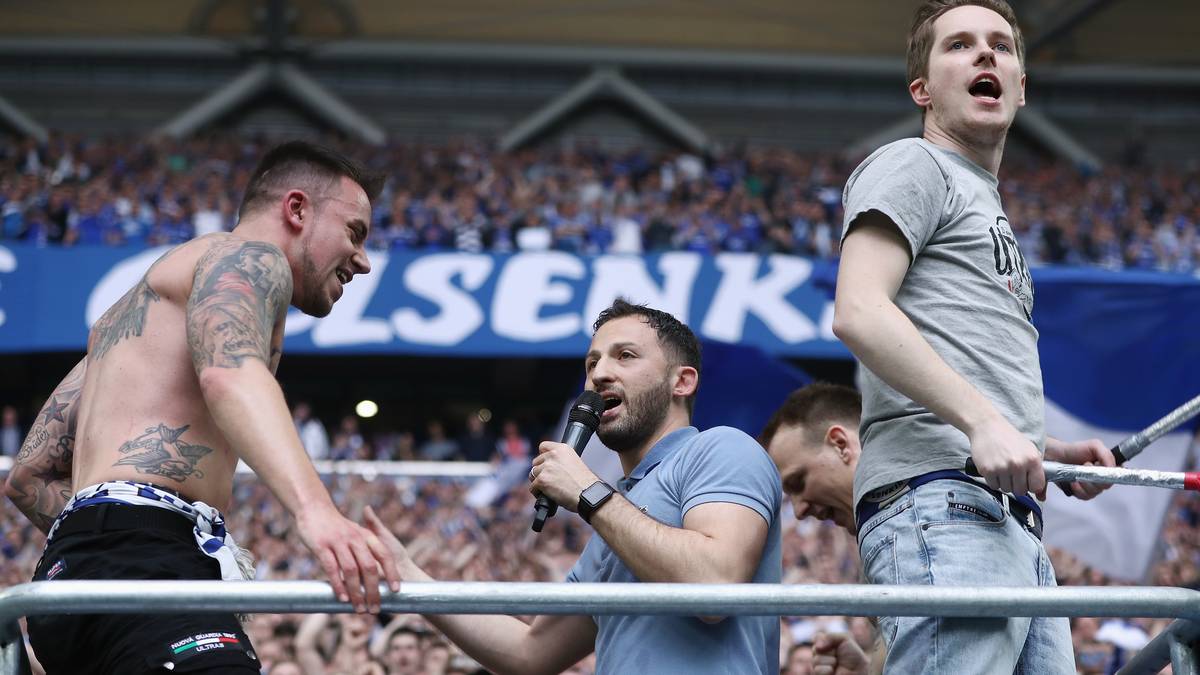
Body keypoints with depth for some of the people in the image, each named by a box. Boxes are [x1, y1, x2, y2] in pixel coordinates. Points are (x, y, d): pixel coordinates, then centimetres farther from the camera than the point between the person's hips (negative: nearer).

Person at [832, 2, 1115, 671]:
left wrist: (1052, 450, 16)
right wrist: (984, 421, -19)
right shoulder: (913, 166, 6)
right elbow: (858, 312, -11)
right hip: (940, 497, -9)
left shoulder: (989, 207, 34)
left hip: (1014, 519, 9)